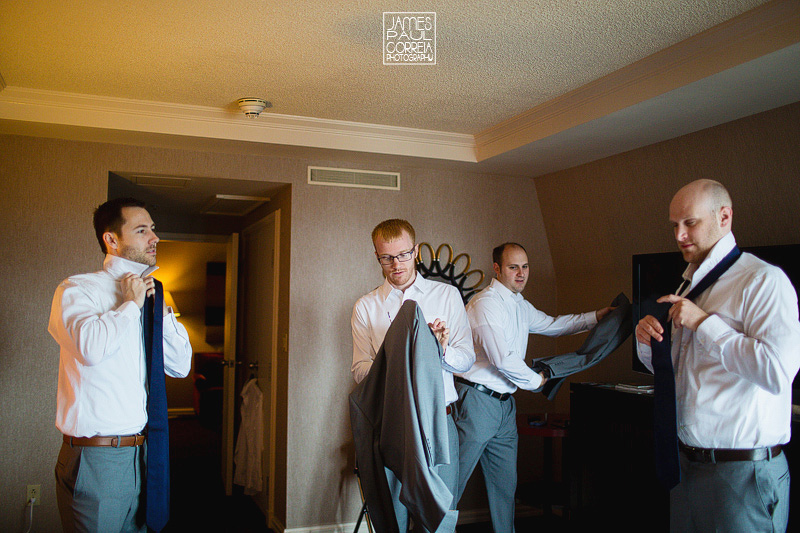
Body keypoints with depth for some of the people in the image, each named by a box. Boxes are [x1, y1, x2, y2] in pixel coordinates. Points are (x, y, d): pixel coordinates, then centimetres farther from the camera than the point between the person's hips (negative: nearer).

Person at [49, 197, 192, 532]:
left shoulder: (145, 295, 13)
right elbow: (90, 347, -29)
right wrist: (131, 303, -13)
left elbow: (180, 367, 12)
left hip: (140, 454, 7)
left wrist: (161, 308, 1)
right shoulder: (77, 290, -7)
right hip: (96, 460, -6)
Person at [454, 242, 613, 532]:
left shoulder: (521, 306, 14)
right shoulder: (486, 303, -16)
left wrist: (596, 316, 23)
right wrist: (535, 380, -6)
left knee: (505, 484, 15)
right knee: (454, 478, -4)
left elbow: (551, 325, 30)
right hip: (478, 401, -9)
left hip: (505, 403, 9)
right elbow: (503, 359, -22)